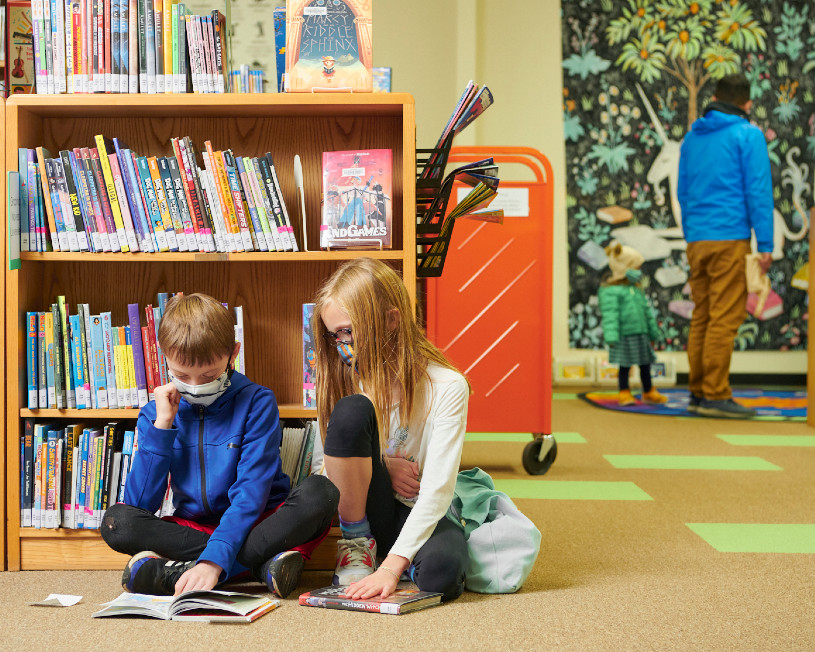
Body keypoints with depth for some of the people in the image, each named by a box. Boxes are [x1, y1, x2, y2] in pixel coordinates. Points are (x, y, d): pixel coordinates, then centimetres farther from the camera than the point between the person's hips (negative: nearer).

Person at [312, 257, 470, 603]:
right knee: (351, 411, -25)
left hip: (422, 515, -3)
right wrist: (380, 465, -15)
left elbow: (437, 489, -24)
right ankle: (357, 543, -9)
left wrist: (392, 565, -34)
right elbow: (332, 464, 6)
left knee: (441, 573, -39)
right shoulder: (349, 378, -2)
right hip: (367, 511, 3)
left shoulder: (447, 387, -17)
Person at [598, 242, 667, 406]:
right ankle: (624, 393, 14)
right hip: (625, 335, -7)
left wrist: (654, 333, 23)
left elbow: (647, 311, 20)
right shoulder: (610, 291, -12)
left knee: (645, 364, 13)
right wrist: (611, 337, -25)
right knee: (625, 366, 1)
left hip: (641, 334, 7)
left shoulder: (637, 290, 14)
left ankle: (649, 392, 25)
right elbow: (610, 315, -18)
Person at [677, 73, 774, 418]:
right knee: (725, 317, -6)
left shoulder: (692, 138, 16)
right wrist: (765, 244, -8)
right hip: (730, 237, -6)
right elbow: (758, 191, -8)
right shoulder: (748, 135, -3)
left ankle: (698, 391, 12)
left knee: (702, 316, 10)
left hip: (697, 239, 6)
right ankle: (715, 395, -7)